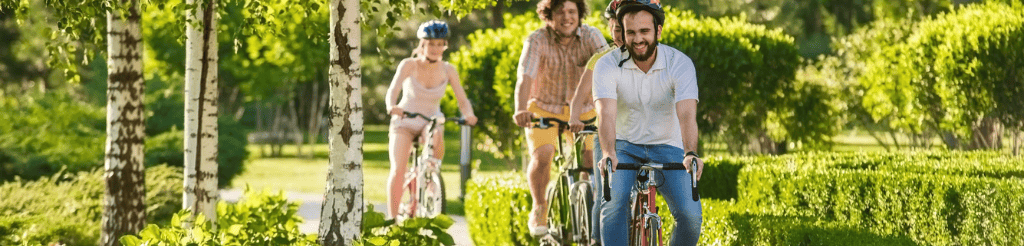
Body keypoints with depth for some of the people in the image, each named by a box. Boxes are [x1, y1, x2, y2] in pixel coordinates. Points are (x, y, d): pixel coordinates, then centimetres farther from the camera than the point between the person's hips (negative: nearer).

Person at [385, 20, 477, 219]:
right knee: (398, 171, -20)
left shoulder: (448, 70, -6)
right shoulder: (409, 65, -12)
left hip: (431, 122, 2)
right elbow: (393, 90, -24)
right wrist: (392, 107, -46)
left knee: (436, 141, -34)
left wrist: (469, 115, -32)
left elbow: (462, 100, -9)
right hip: (405, 121, -2)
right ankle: (392, 219, -14)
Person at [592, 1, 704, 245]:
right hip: (625, 146, 0)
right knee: (614, 205, -27)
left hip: (667, 147, 0)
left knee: (690, 215, -18)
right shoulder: (607, 65, -15)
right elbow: (607, 114, -29)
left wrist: (690, 154, -46)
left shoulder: (680, 63, -15)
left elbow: (687, 114, -28)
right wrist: (608, 154, -47)